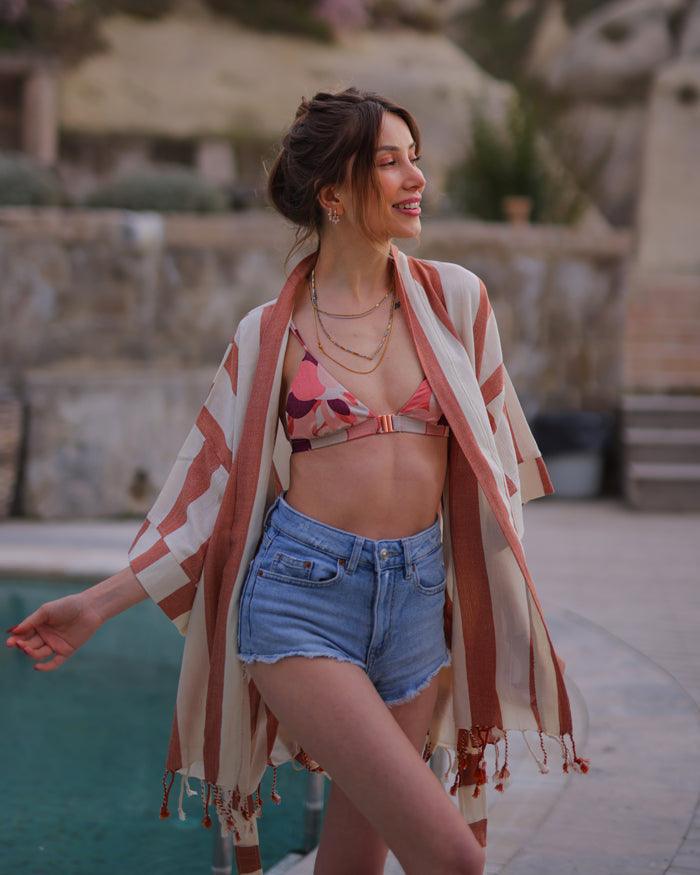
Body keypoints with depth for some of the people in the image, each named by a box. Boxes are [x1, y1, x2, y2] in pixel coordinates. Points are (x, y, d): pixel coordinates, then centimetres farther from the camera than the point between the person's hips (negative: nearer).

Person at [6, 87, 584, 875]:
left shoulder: (453, 298, 7)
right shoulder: (270, 334, 1)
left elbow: (488, 454, 14)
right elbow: (212, 485, 5)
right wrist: (100, 603, -2)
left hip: (418, 600, 3)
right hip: (303, 598, -3)